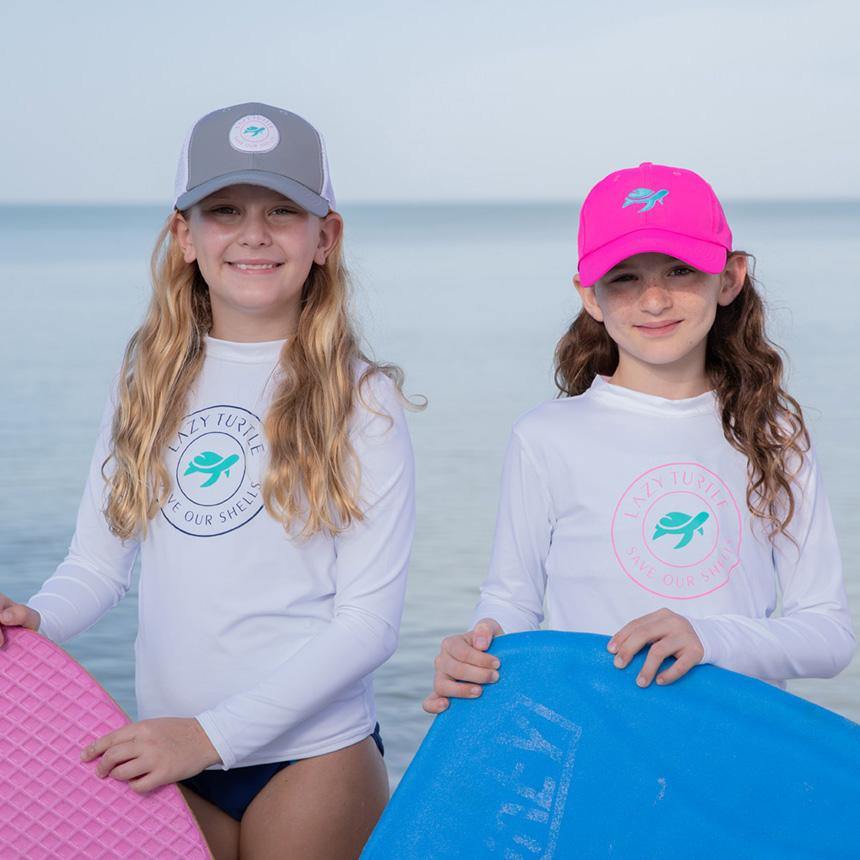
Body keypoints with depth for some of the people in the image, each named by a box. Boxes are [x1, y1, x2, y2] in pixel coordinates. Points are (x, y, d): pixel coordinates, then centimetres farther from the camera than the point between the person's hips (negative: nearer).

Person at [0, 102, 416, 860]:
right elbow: (99, 563, 6)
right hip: (169, 758, 3)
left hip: (313, 757, -3)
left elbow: (370, 620, -11)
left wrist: (213, 733, -16)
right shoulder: (150, 385, 5)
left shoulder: (359, 398, -7)